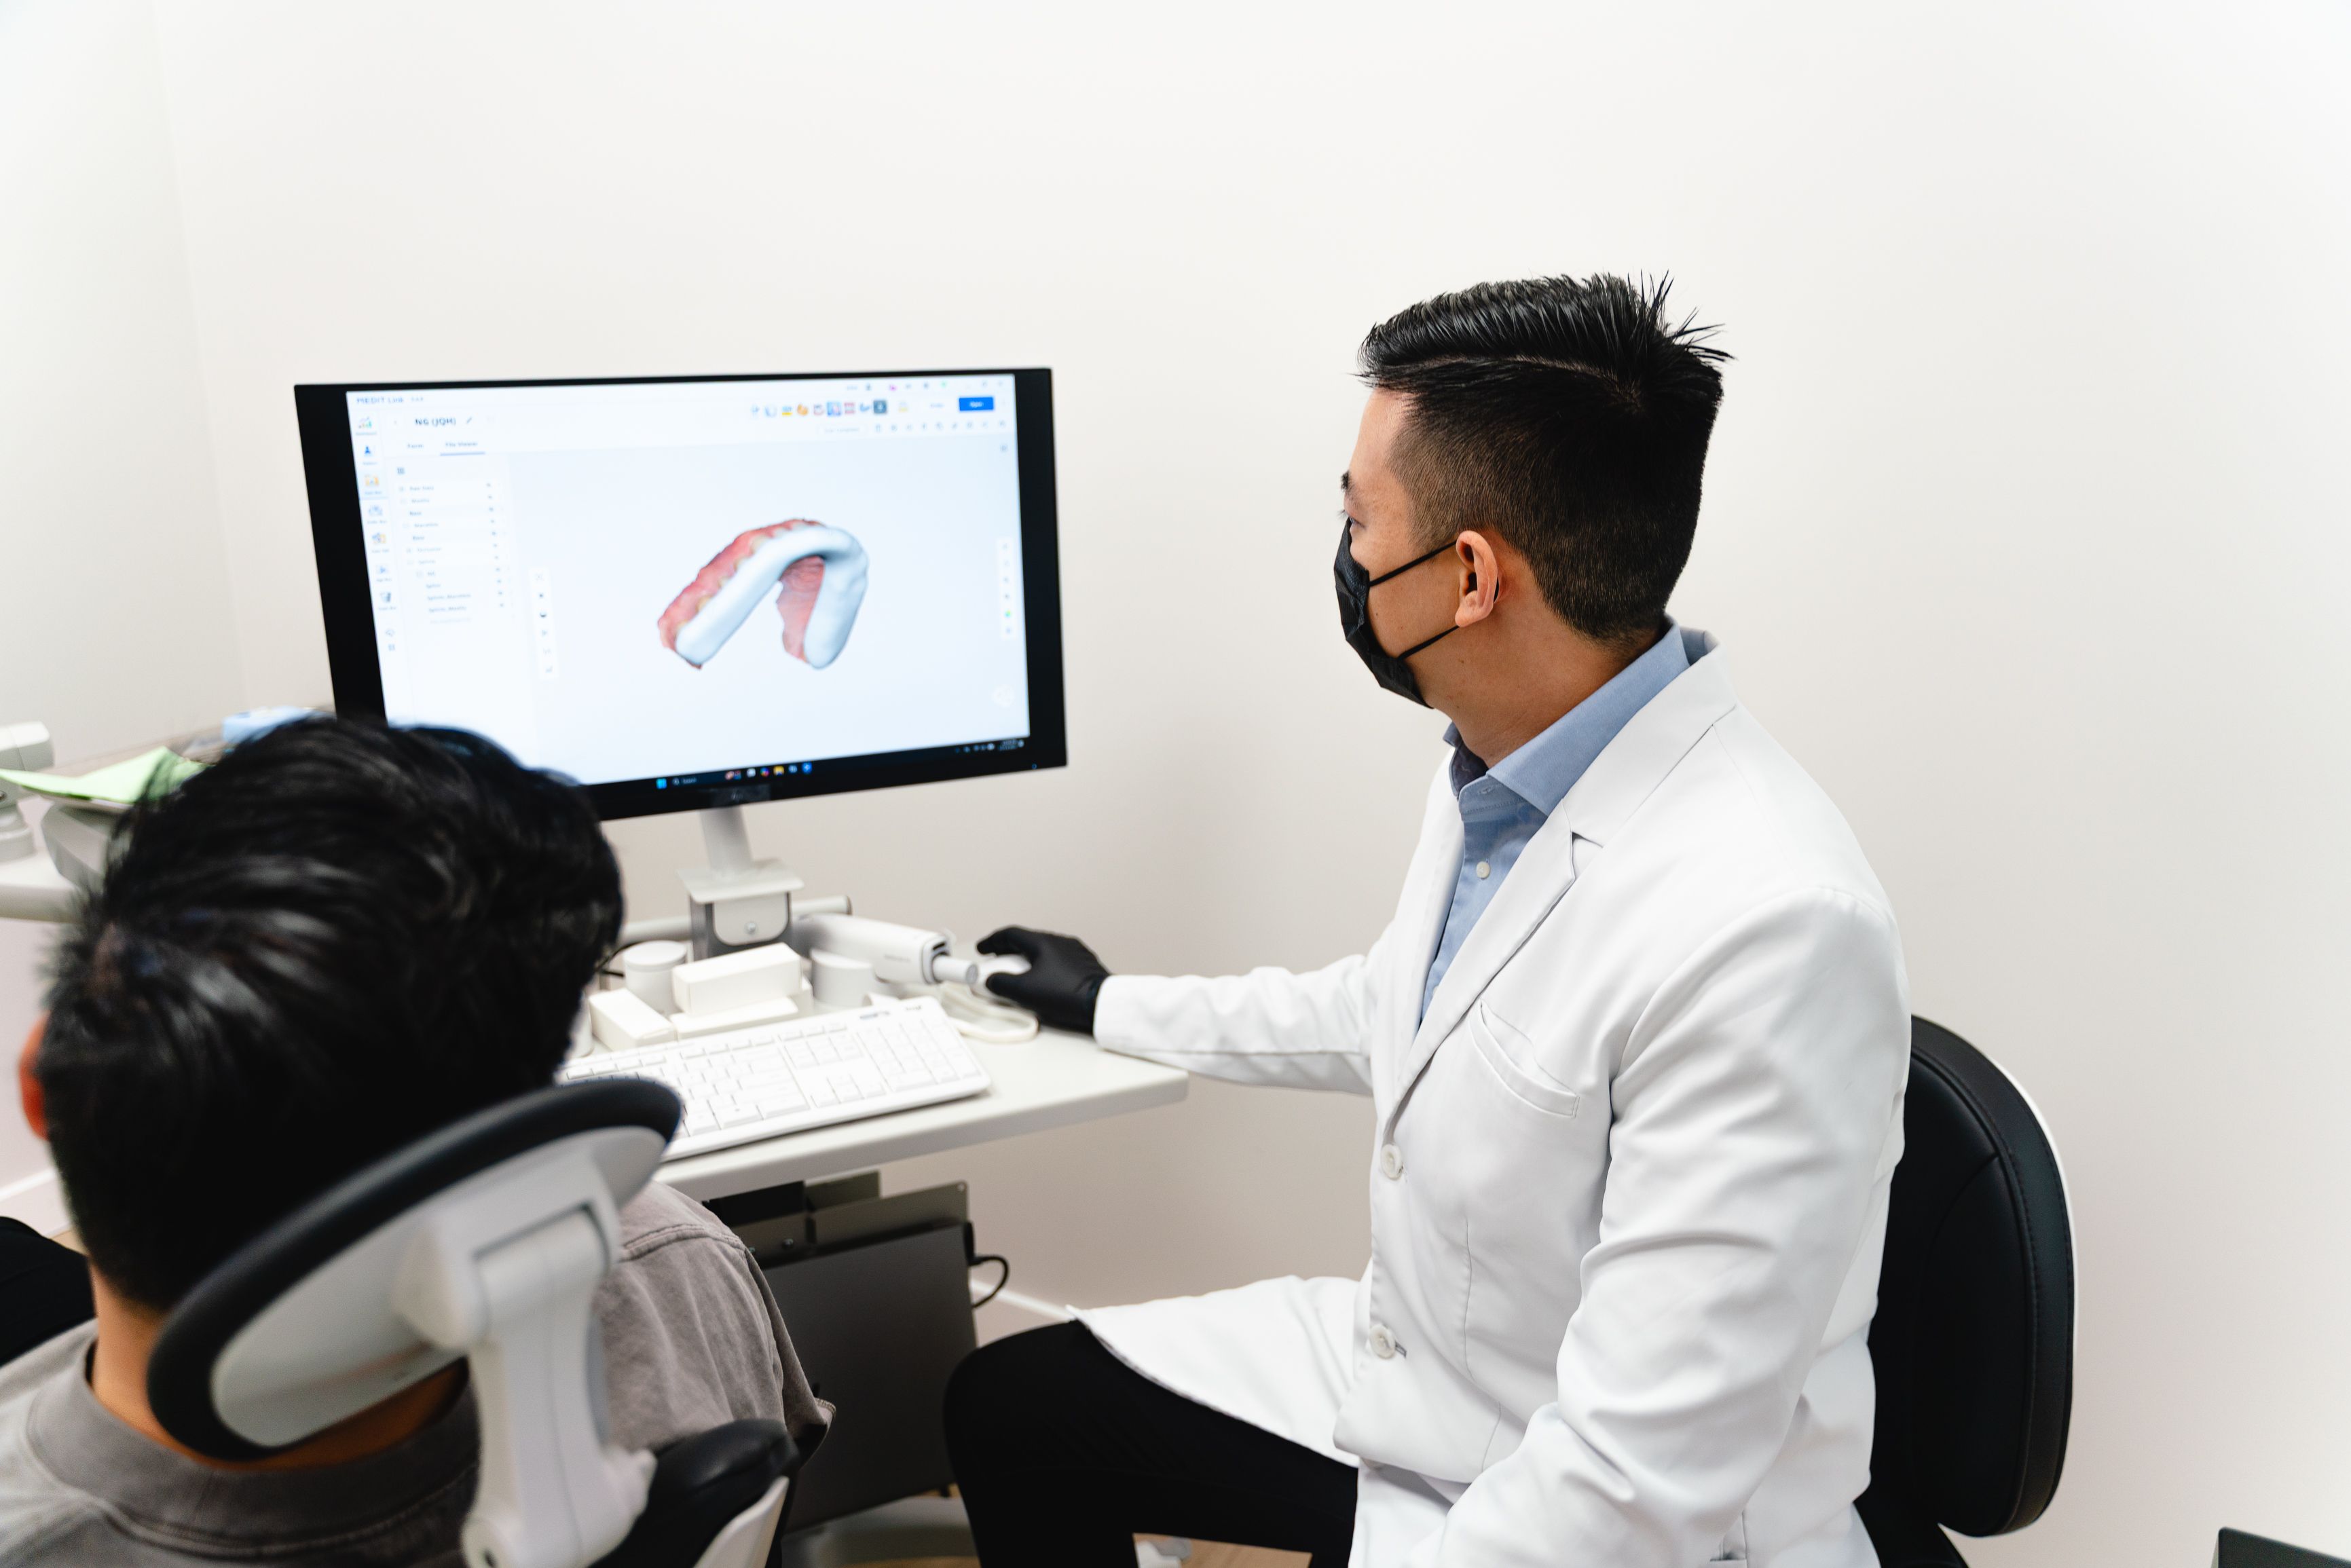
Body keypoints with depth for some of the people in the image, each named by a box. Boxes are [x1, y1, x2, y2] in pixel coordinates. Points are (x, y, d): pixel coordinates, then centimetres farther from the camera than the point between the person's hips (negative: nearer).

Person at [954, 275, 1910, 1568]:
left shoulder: (1769, 929, -33)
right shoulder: (1498, 771, -3)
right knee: (1004, 1407, 10)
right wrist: (1111, 1008, 25)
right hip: (1402, 1365, 8)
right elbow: (1391, 1011, 16)